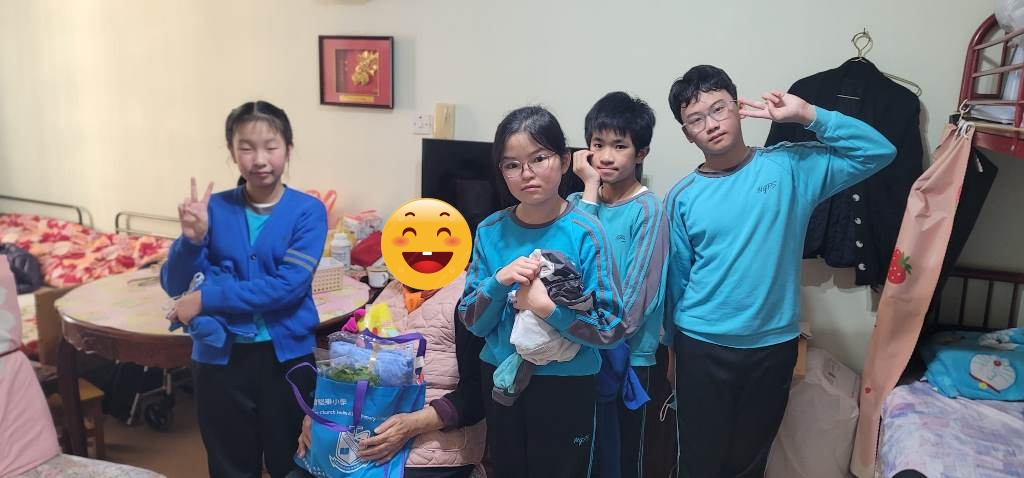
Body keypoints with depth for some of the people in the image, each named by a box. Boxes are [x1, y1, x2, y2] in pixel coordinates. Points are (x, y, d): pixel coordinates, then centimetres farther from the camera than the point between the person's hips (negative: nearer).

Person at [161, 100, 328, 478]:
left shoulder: (308, 211, -9)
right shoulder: (215, 208, -2)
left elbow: (288, 286, -20)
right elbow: (174, 286, -2)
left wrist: (206, 298, -21)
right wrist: (192, 239, -20)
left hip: (286, 355, -2)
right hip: (220, 357, 2)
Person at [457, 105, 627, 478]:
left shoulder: (584, 233, -14)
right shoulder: (490, 232, -4)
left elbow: (613, 328, -15)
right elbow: (472, 323, -2)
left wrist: (547, 307, -24)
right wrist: (498, 282, -19)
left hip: (565, 385, -3)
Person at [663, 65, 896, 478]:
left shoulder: (790, 167, -4)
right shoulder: (682, 197, -4)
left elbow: (878, 153, -7)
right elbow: (676, 279, 3)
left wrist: (807, 115, -14)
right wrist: (674, 347, 10)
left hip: (773, 345, 1)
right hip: (702, 348, 0)